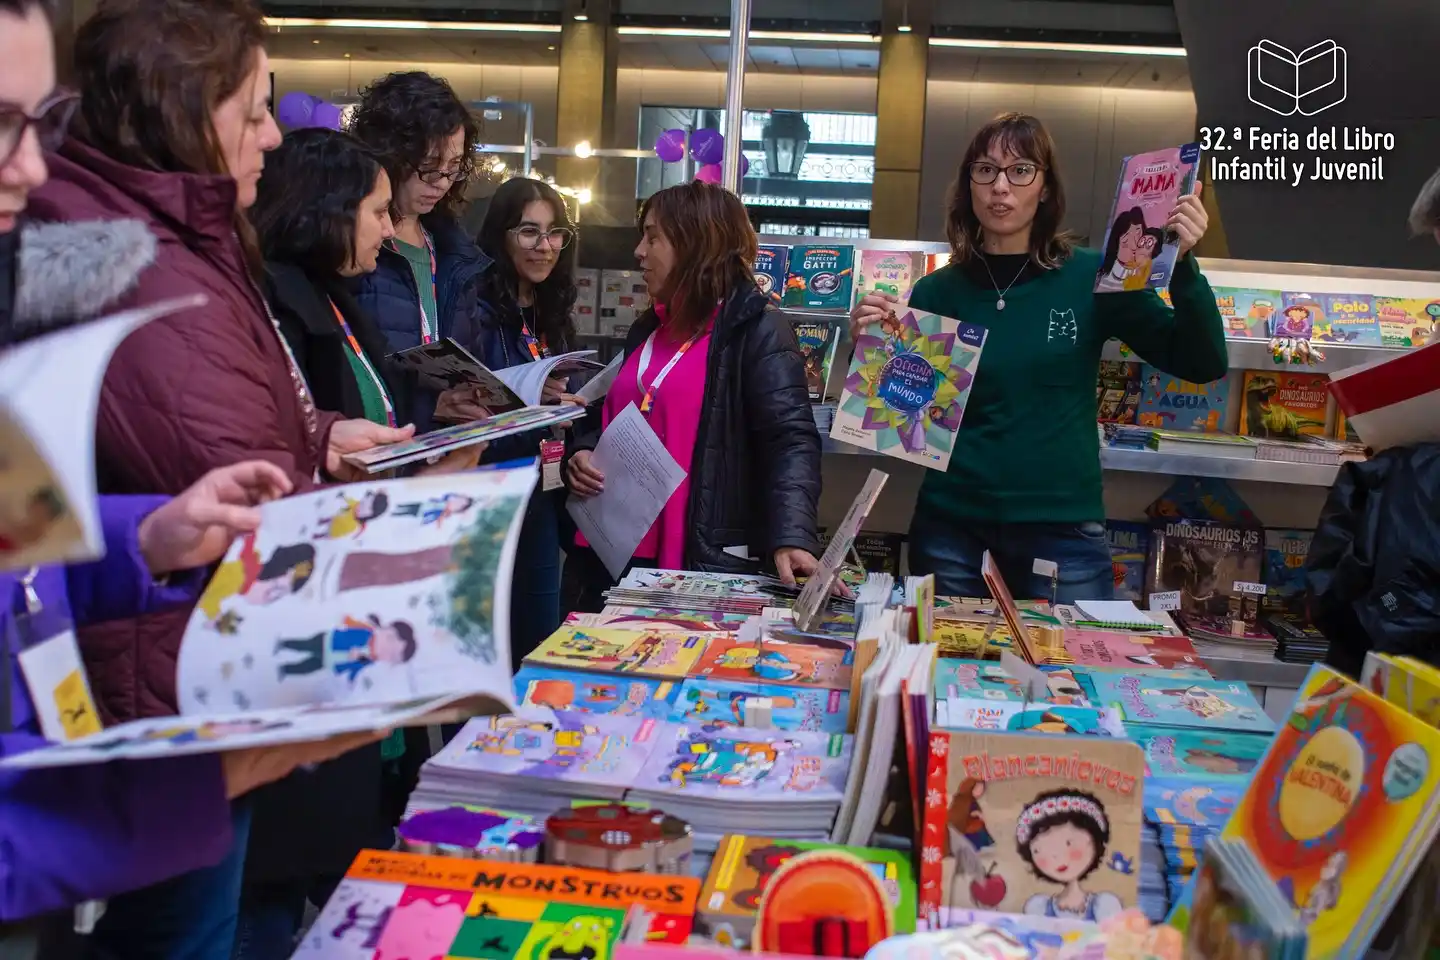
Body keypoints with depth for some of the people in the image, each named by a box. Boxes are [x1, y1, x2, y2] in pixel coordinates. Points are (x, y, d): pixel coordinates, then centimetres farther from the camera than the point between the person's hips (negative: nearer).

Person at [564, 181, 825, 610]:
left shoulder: (757, 329, -7)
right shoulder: (648, 329, 17)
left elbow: (790, 439, -19)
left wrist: (791, 539, -34)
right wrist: (582, 453, 3)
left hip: (704, 562, -7)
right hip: (616, 551, 8)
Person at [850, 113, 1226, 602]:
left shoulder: (1092, 278, -3)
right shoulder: (936, 292, 0)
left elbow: (1203, 366, -4)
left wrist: (1183, 266, -17)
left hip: (1064, 530, -1)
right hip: (951, 527, 1)